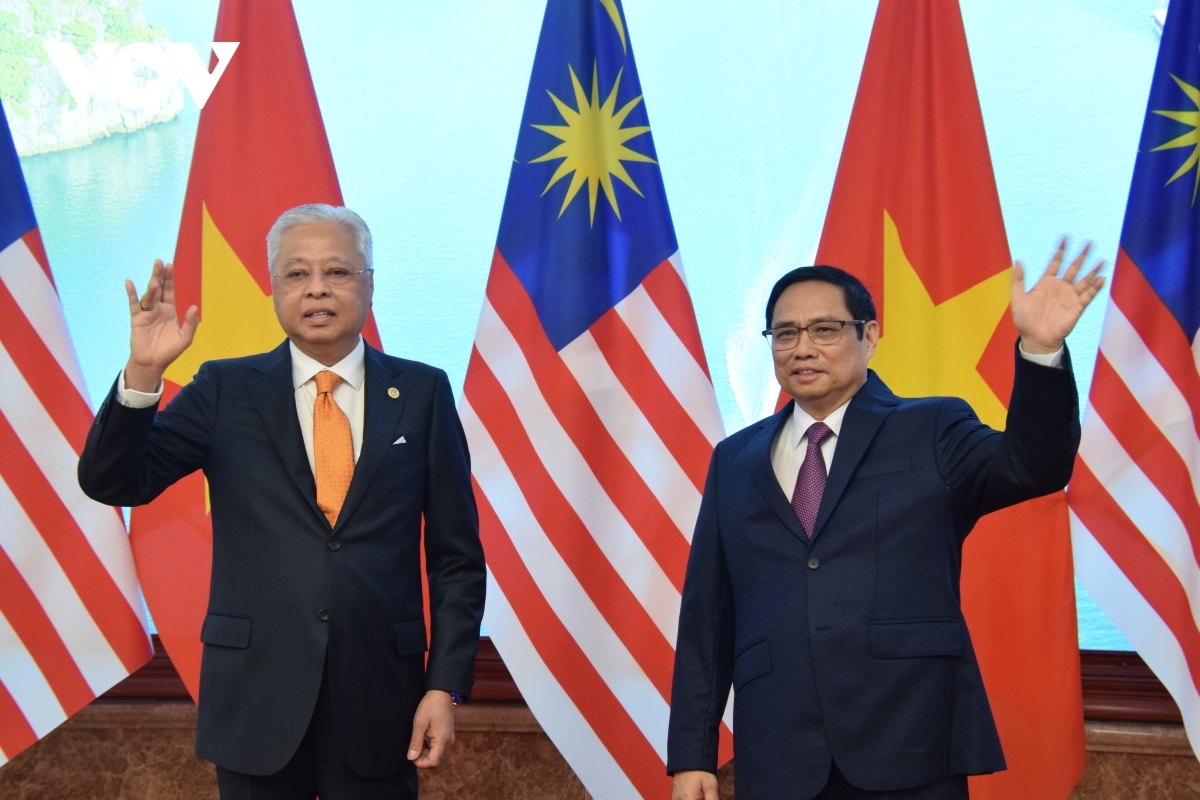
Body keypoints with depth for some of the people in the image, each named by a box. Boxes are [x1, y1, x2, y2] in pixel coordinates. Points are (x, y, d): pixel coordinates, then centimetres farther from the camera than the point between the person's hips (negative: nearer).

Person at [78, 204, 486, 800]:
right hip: (255, 699, 0)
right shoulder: (225, 390, 4)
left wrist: (446, 684, -4)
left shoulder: (421, 393, 3)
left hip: (379, 703, 0)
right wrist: (143, 372, -18)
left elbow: (456, 554, 3)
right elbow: (111, 483, -4)